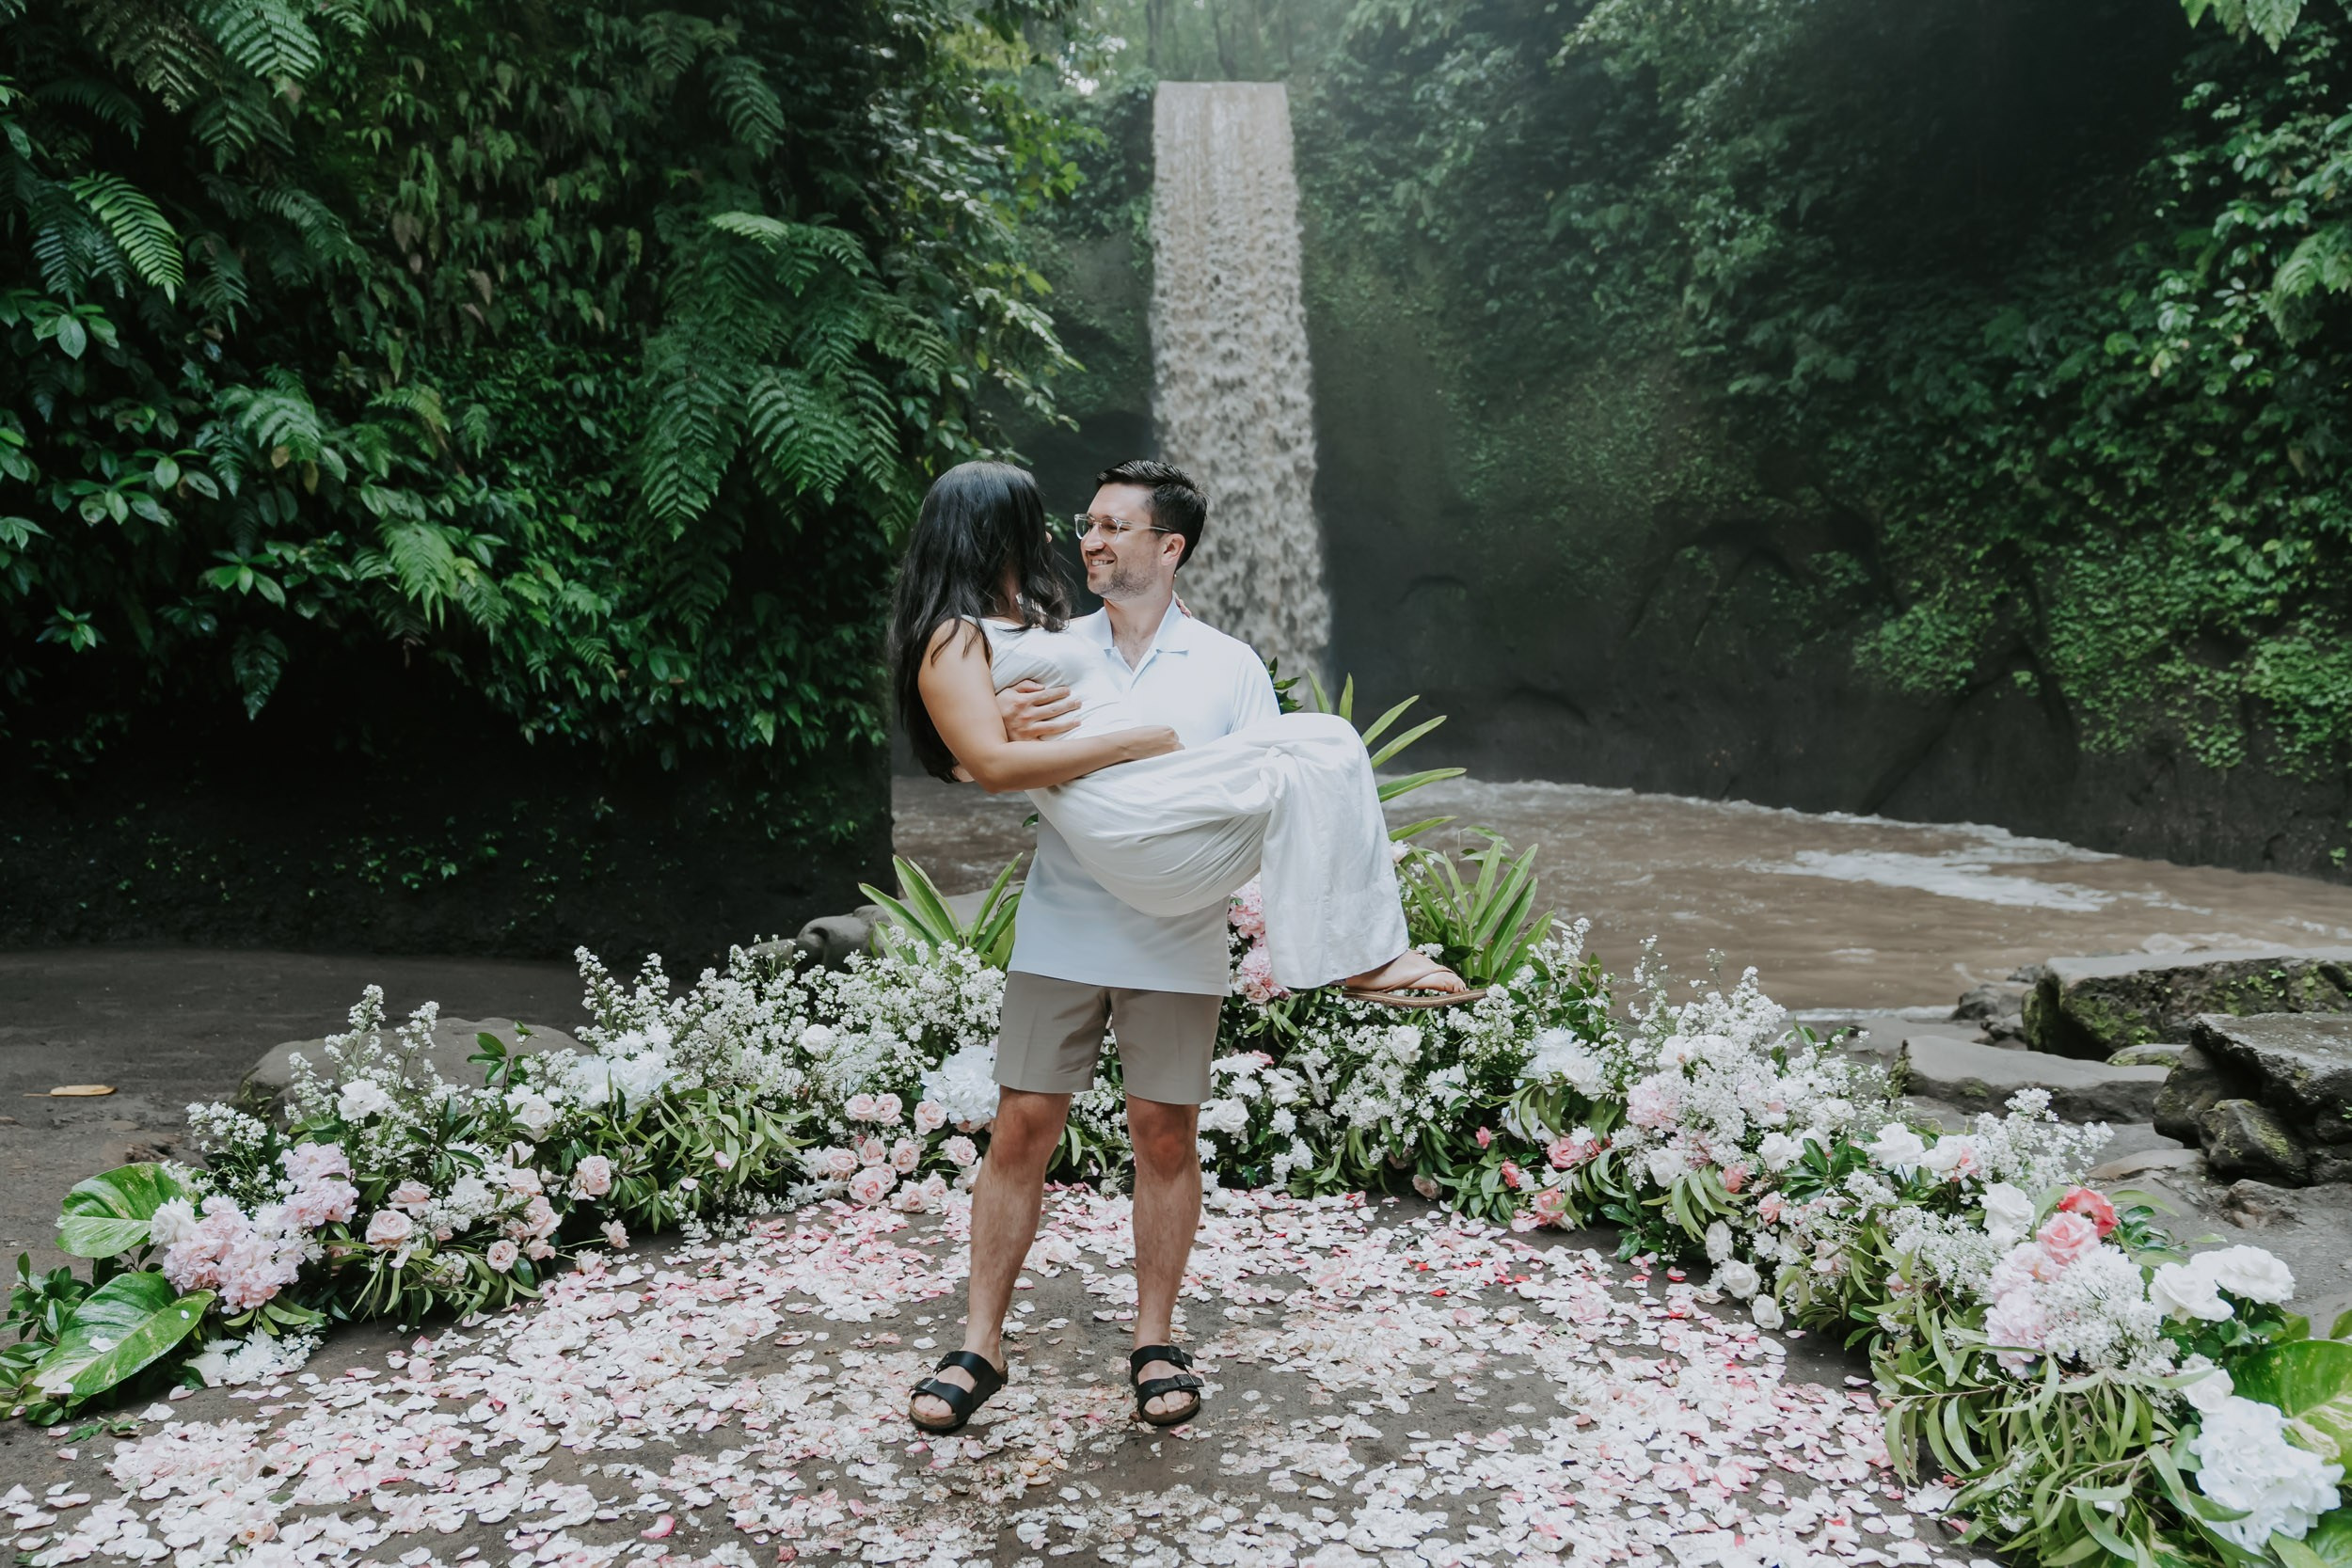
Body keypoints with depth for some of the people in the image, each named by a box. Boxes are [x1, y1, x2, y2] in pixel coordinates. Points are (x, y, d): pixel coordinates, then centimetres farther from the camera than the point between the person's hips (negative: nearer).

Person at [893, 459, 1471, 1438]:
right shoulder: (1052, 646, 9)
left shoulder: (1230, 668, 7)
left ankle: (1155, 1344, 20)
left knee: (1164, 1136, 4)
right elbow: (982, 766, 3)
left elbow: (1282, 799, 3)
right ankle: (981, 1346, 13)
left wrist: (1284, 908, -14)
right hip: (1063, 929, 1)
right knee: (1023, 1130, 1)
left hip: (1178, 934, 0)